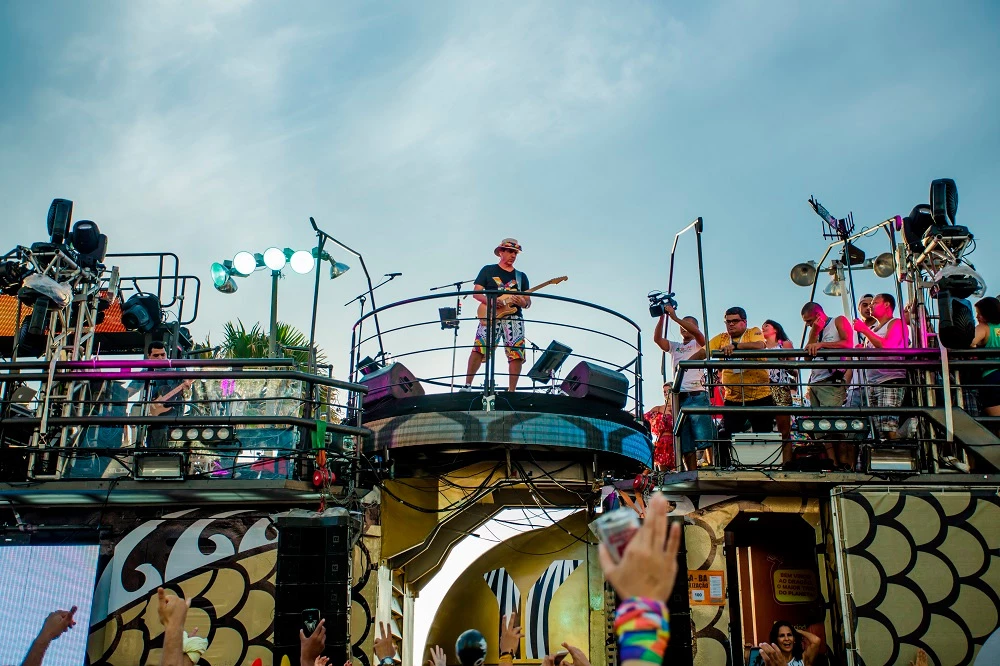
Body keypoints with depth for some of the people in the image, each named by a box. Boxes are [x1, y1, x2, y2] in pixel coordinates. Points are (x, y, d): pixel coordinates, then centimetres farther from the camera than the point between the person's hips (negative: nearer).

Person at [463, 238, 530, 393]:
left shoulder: (521, 276, 20)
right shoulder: (488, 270, 13)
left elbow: (528, 302, 16)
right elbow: (476, 293, 5)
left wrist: (522, 302, -9)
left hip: (514, 317, 3)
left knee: (517, 354, -10)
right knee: (479, 349, -19)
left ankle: (511, 391, -5)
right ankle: (467, 385, -13)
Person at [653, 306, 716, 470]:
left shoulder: (698, 343, 14)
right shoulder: (674, 347, 25)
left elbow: (697, 333, -8)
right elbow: (657, 339, 10)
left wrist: (675, 317, -11)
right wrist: (662, 317, 0)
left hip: (697, 395, -4)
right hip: (679, 397, 4)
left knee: (705, 438, -14)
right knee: (685, 445, 1)